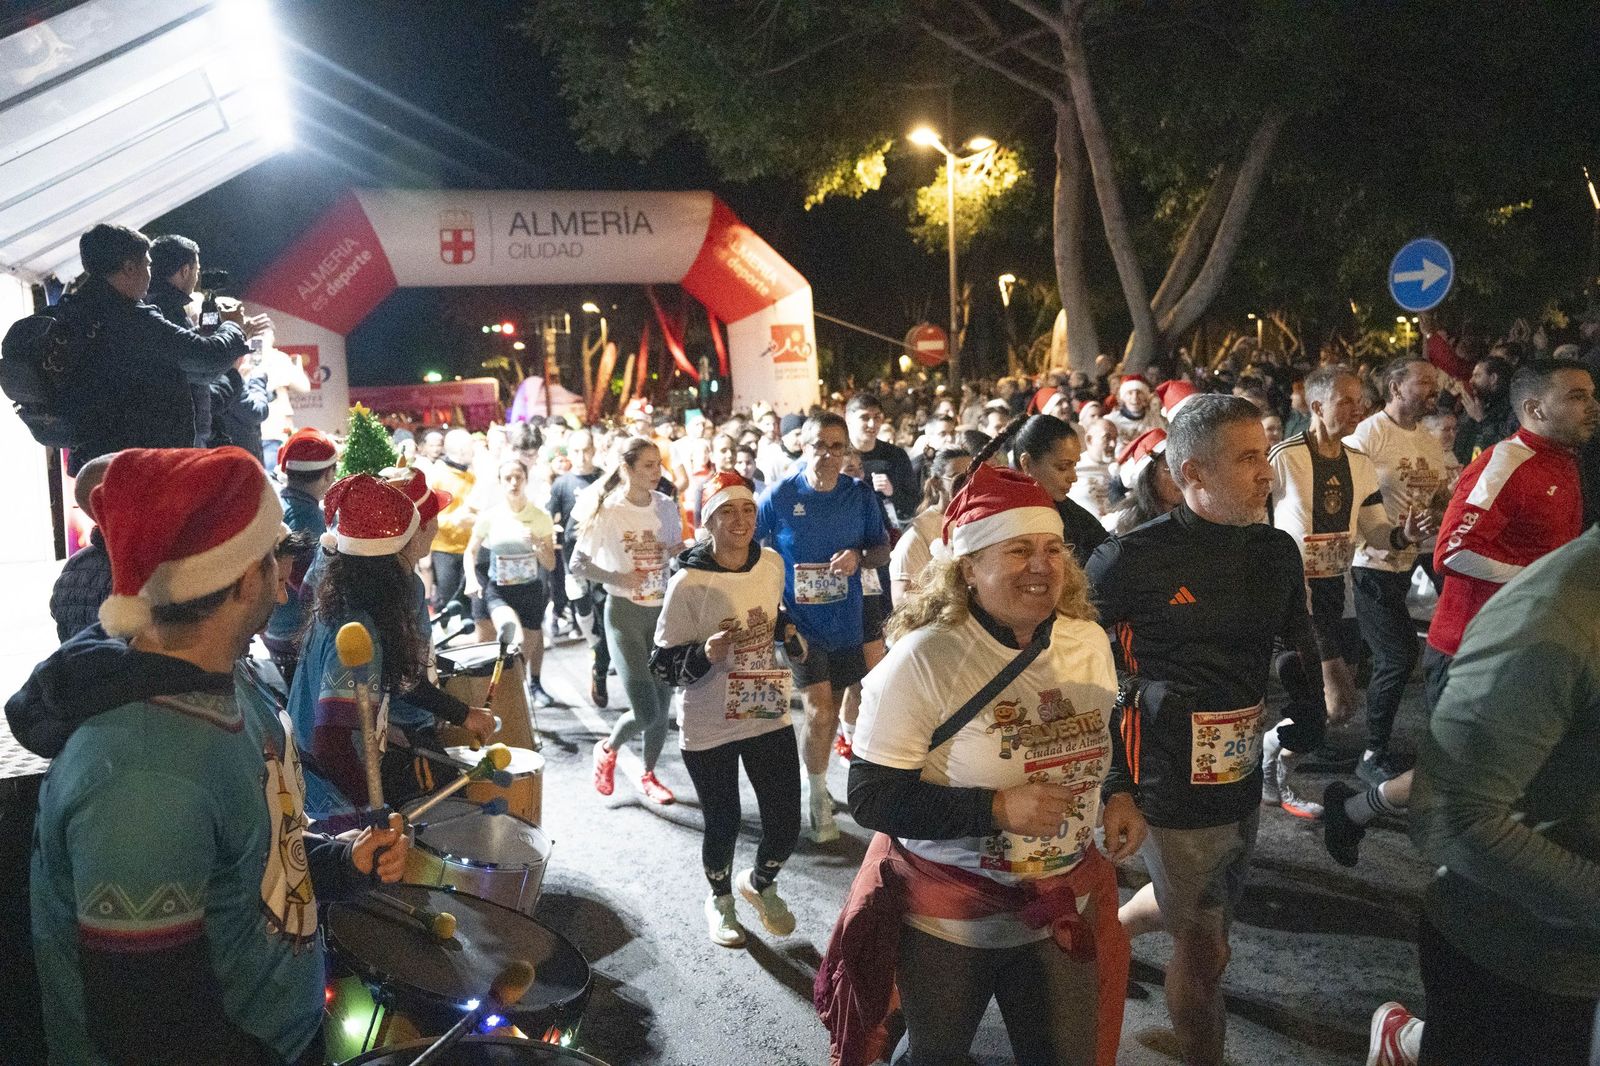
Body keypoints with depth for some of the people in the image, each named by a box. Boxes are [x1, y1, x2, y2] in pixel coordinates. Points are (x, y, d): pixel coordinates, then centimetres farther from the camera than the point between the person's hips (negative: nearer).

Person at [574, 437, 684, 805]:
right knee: (646, 711, -9)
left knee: (663, 704, 10)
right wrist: (619, 579, -18)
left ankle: (648, 774, 32)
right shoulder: (608, 511, -12)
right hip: (625, 612, -4)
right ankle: (607, 749, 22)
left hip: (665, 609, 5)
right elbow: (578, 565, -8)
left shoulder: (667, 506, 1)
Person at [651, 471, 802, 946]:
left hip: (769, 715, 4)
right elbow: (662, 663, -14)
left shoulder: (772, 563, -3)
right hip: (708, 728, -4)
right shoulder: (688, 583, -18)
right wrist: (705, 655, -32)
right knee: (723, 824, 11)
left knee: (785, 824, 8)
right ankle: (720, 899, 45)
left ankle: (760, 882, 43)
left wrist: (788, 630, -4)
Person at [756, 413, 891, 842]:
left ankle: (820, 781, 41)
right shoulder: (779, 496, -10)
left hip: (846, 622, 3)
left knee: (831, 712, 17)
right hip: (800, 623, -3)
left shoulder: (861, 496, -3)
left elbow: (882, 549, 5)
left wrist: (860, 556, -17)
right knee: (819, 712, -10)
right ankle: (817, 797, 12)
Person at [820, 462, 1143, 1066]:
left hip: (1063, 910, 5)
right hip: (947, 919, -4)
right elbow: (870, 796, -22)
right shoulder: (923, 658, -23)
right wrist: (997, 808, -30)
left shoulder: (1089, 641, -4)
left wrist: (1117, 793, -5)